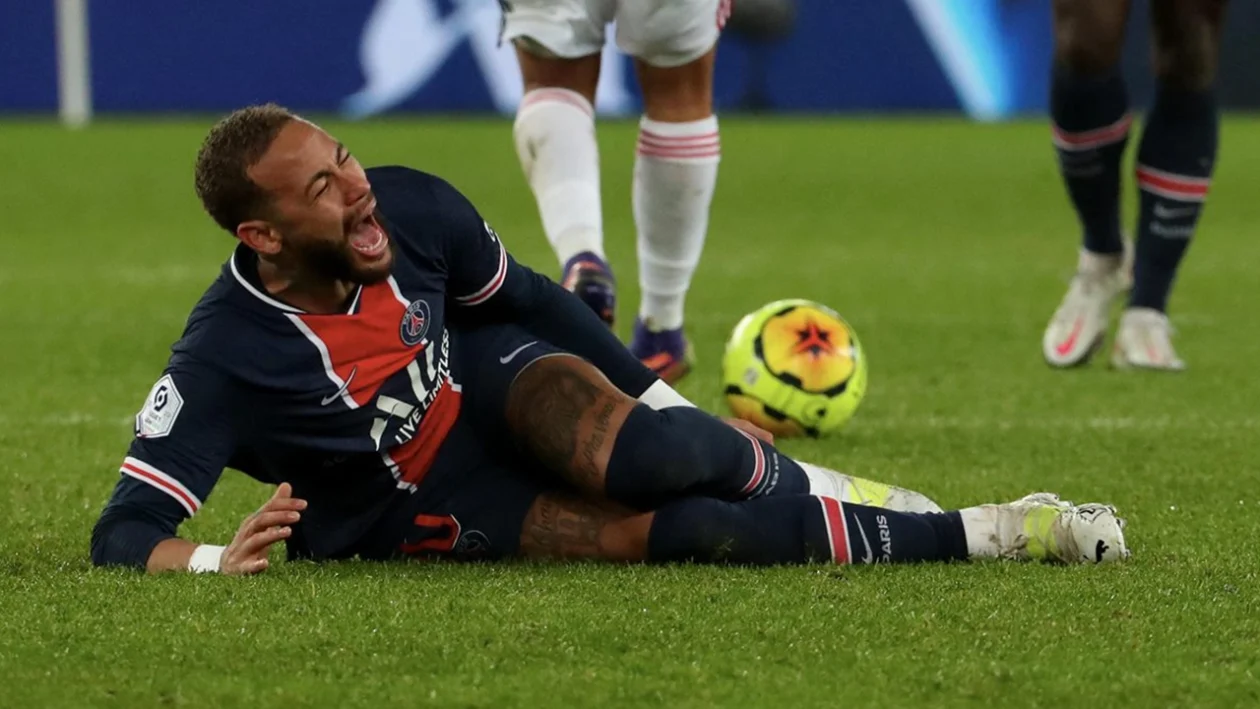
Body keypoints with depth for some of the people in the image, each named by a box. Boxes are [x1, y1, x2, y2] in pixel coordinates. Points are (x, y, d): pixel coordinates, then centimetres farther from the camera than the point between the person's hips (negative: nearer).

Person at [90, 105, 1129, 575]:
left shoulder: (411, 208, -18)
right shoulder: (223, 362, -30)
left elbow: (526, 299, 1)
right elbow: (122, 535, -30)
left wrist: (660, 407, 7)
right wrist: (211, 560, -51)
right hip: (421, 510, -3)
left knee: (631, 457, -35)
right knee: (681, 532, -26)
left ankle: (771, 469, -1)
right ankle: (992, 534, -18)